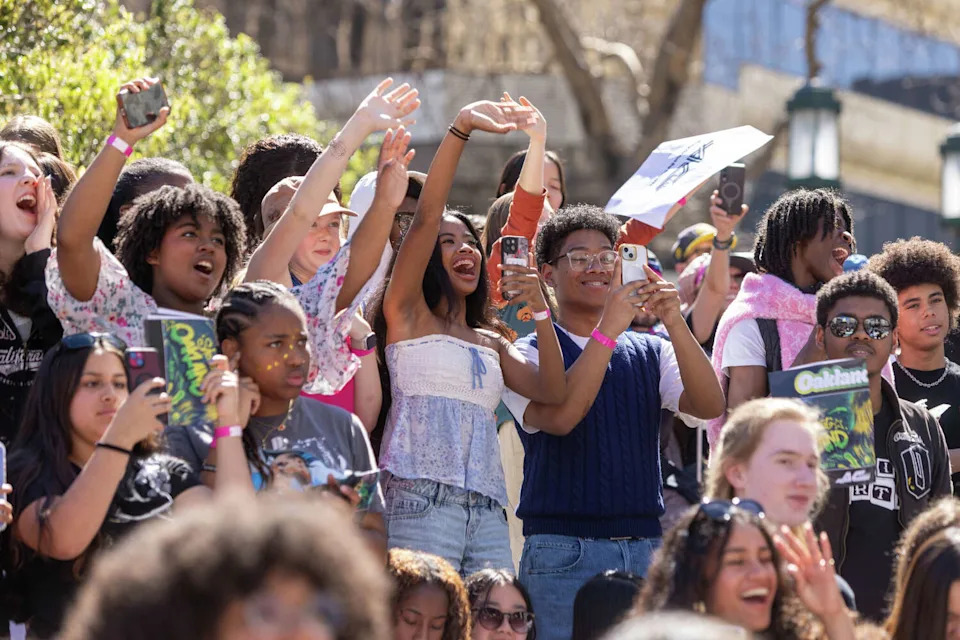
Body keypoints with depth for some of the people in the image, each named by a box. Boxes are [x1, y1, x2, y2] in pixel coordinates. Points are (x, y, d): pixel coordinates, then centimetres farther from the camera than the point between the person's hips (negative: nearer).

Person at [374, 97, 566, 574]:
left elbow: (553, 391, 13)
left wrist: (539, 310, 5)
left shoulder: (492, 343, 27)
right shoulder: (408, 315, 10)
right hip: (420, 497, -6)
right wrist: (460, 129, -10)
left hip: (486, 511, 6)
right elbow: (425, 217, -1)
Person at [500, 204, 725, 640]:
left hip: (643, 548, 4)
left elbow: (709, 405, -2)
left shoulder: (651, 353, 15)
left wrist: (674, 322, -16)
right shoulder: (530, 353, 3)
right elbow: (558, 417, -16)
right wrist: (608, 329, -21)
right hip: (564, 551, -4)